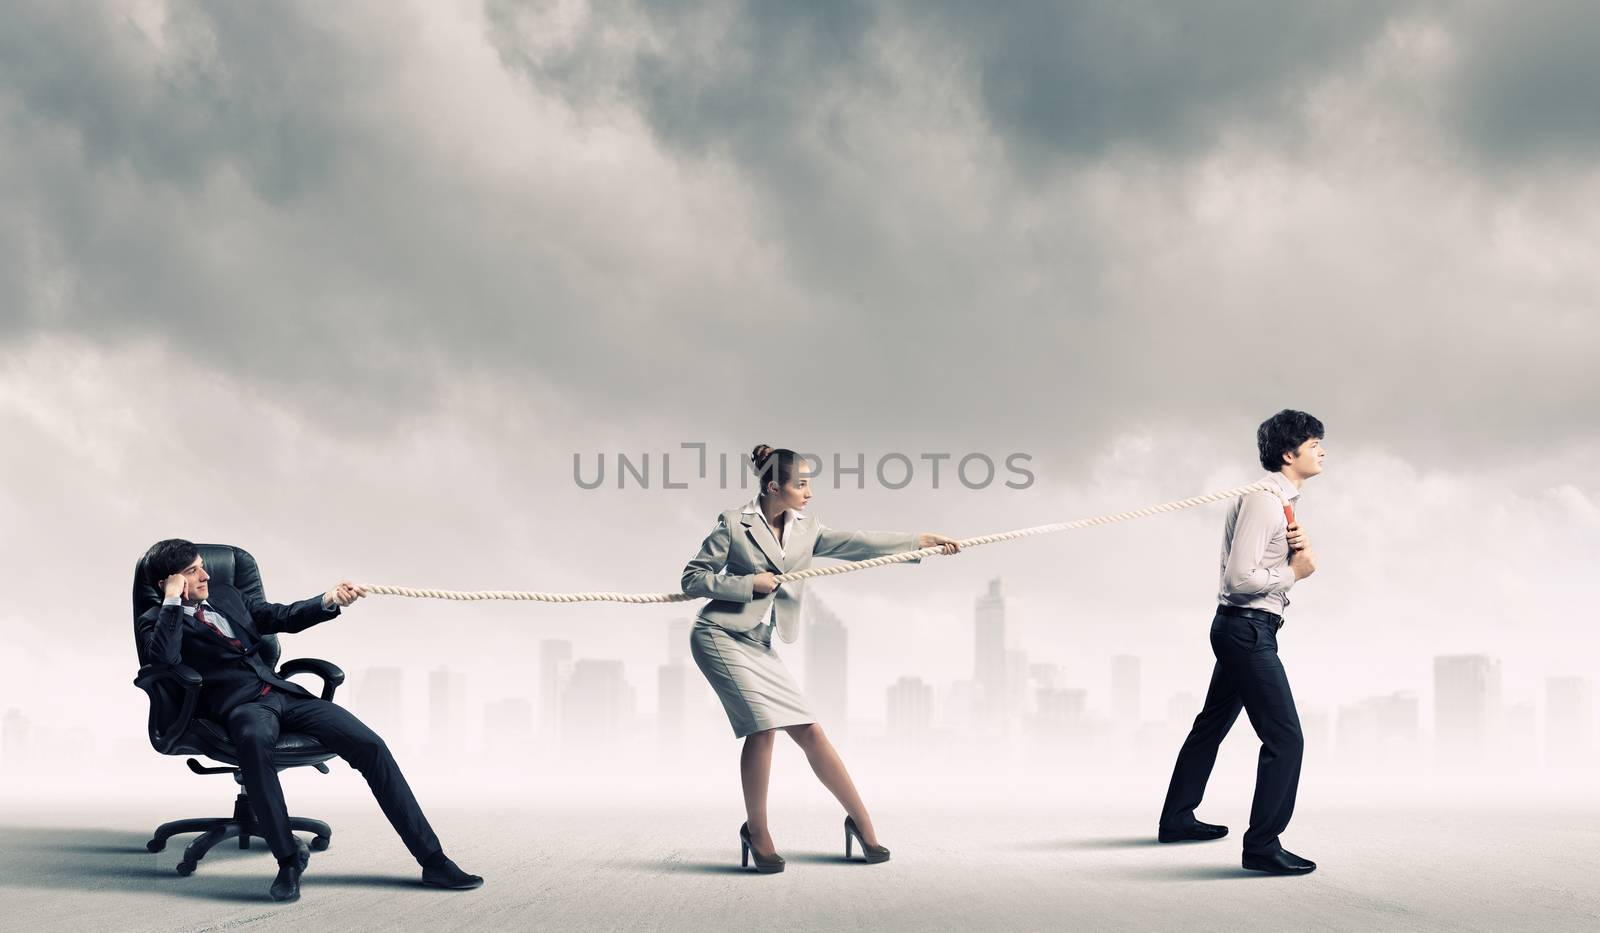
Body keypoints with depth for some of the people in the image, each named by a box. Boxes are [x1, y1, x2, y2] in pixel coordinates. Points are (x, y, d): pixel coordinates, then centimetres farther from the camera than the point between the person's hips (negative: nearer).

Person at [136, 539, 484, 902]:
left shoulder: (226, 596, 22)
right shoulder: (156, 621, 6)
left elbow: (283, 617, 18)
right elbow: (164, 658, -17)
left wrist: (329, 601, 1)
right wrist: (173, 600, -10)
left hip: (284, 694, 6)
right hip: (238, 705, -6)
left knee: (370, 745, -13)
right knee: (255, 737, -43)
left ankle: (433, 861, -11)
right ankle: (288, 859, -31)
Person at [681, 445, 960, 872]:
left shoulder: (805, 529, 10)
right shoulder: (733, 524, -5)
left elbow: (856, 544, 2)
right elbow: (693, 578, -4)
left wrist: (922, 541, -5)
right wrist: (750, 583, -13)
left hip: (760, 644, 6)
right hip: (722, 635, -6)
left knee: (807, 730, -1)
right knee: (763, 724, -18)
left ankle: (861, 820, 8)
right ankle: (757, 831, -5)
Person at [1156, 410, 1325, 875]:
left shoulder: (1283, 501, 14)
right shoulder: (1262, 501, -18)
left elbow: (1287, 564, 17)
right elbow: (1240, 576, -24)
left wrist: (1299, 546, -4)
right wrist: (1293, 572, -12)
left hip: (1241, 629, 11)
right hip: (1247, 627, -11)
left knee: (1212, 724, 21)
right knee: (1285, 738, -12)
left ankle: (1176, 819, 35)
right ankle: (1263, 845, -10)